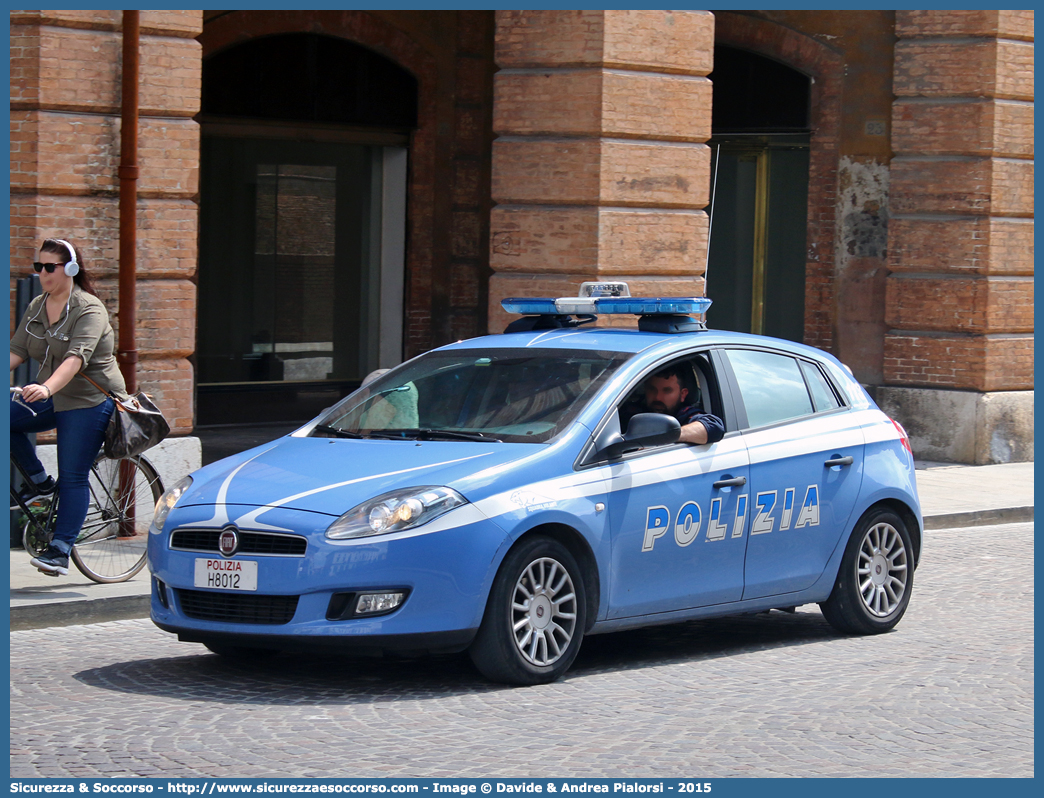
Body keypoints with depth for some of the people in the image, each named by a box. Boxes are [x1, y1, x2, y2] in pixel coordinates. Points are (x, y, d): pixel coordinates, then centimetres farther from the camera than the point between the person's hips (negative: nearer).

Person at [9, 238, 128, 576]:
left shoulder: (89, 309, -16)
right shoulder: (37, 308, 7)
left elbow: (77, 357, -31)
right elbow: (17, 351, 3)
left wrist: (48, 388, -46)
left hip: (89, 400, -7)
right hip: (51, 399, 7)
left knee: (73, 478, -9)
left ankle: (60, 551, -8)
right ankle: (40, 481, 2)